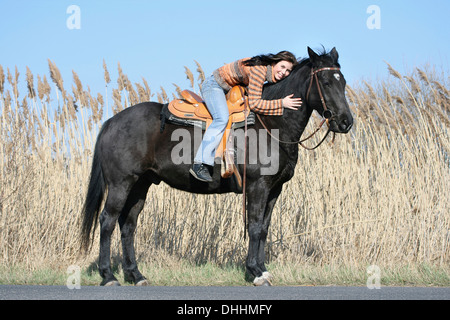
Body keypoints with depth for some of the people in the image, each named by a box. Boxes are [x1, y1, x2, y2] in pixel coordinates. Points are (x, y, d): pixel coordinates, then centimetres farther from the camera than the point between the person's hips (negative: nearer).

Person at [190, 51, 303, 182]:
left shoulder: (267, 70, -3)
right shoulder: (259, 70, -29)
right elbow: (254, 103, -33)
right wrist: (281, 103, -33)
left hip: (228, 89, 10)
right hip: (214, 86, -10)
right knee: (222, 119, -29)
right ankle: (199, 164, -37)